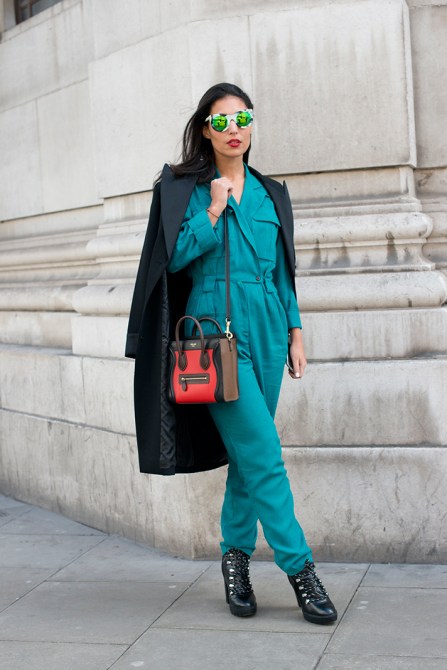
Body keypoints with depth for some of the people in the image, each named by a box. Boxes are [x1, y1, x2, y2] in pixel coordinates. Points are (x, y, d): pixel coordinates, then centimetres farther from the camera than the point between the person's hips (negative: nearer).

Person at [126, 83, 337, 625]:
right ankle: (298, 566, -5)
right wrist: (215, 209, -9)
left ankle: (236, 554, 20)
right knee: (262, 449, -11)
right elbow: (175, 259, -5)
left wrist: (295, 331, 11)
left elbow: (282, 270, 16)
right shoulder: (183, 188, 3)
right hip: (217, 329, -5)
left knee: (248, 450, 7)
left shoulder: (270, 193, 15)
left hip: (267, 330, 5)